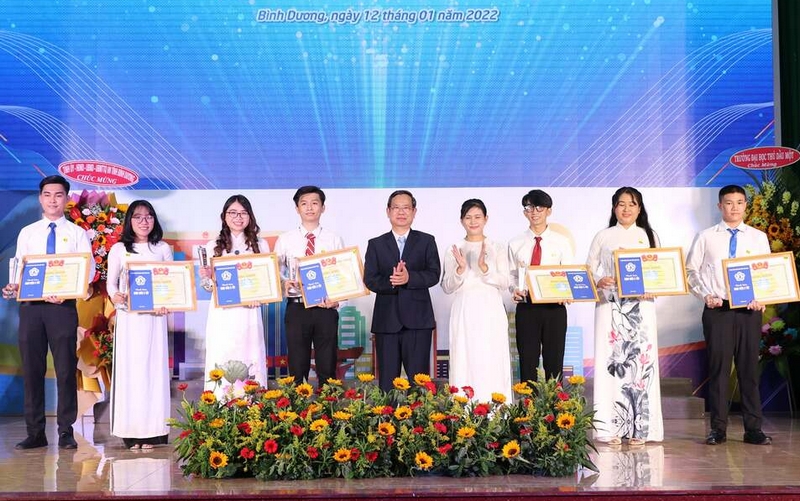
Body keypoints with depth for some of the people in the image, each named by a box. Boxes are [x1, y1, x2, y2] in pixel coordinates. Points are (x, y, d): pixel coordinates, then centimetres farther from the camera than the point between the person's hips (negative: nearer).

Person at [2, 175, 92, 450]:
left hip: (63, 305, -3)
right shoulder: (27, 233, 13)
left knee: (66, 369, 0)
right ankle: (35, 432, 15)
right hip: (30, 305, 3)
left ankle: (66, 431, 9)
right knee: (31, 369, 6)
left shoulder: (78, 233, 5)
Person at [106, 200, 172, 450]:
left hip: (154, 317, 1)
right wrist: (115, 296, -15)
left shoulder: (163, 249, 10)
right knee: (129, 368, -3)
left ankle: (152, 431, 3)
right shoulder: (119, 249, 8)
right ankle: (131, 432, 0)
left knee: (153, 368, 0)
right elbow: (111, 282, 7)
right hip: (128, 317, -1)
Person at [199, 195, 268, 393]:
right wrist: (207, 277, -13)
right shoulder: (213, 247, 9)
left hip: (249, 313, 0)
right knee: (220, 366, -1)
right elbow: (209, 286, 9)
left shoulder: (260, 245, 9)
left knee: (250, 363, -1)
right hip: (221, 315, 0)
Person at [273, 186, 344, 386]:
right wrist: (284, 284, -17)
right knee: (297, 368, 7)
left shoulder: (334, 240, 3)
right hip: (296, 309, 0)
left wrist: (336, 299, -13)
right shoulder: (285, 240, 4)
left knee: (327, 368, 6)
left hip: (326, 309, 0)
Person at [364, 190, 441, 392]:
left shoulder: (426, 241, 11)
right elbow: (369, 280, 1)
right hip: (386, 320, 1)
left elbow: (434, 275, -2)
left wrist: (409, 277, -19)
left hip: (418, 320, -1)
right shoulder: (376, 244, 12)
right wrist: (390, 282, -18)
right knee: (387, 381, 3)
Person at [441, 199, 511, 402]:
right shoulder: (454, 251, 8)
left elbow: (504, 282, -2)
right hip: (464, 313, 1)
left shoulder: (497, 249, 7)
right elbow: (447, 288, 4)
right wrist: (461, 269, -14)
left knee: (492, 365, -2)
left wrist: (484, 267, -18)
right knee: (465, 363, -2)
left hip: (491, 313, 0)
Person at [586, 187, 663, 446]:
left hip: (641, 307, 1)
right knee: (611, 363, -5)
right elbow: (589, 270, 9)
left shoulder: (649, 236, 13)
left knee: (641, 362, -4)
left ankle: (640, 429, 2)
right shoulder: (603, 237, 10)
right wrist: (599, 282, -11)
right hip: (610, 306, -1)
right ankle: (611, 428, -1)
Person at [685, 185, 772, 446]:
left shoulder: (758, 237, 8)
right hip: (717, 309, -1)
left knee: (749, 368, 5)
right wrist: (706, 295, -9)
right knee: (718, 368, 1)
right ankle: (718, 429, 9)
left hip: (749, 309, 1)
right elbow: (691, 270, 5)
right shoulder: (706, 237, 4)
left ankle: (753, 429, 12)